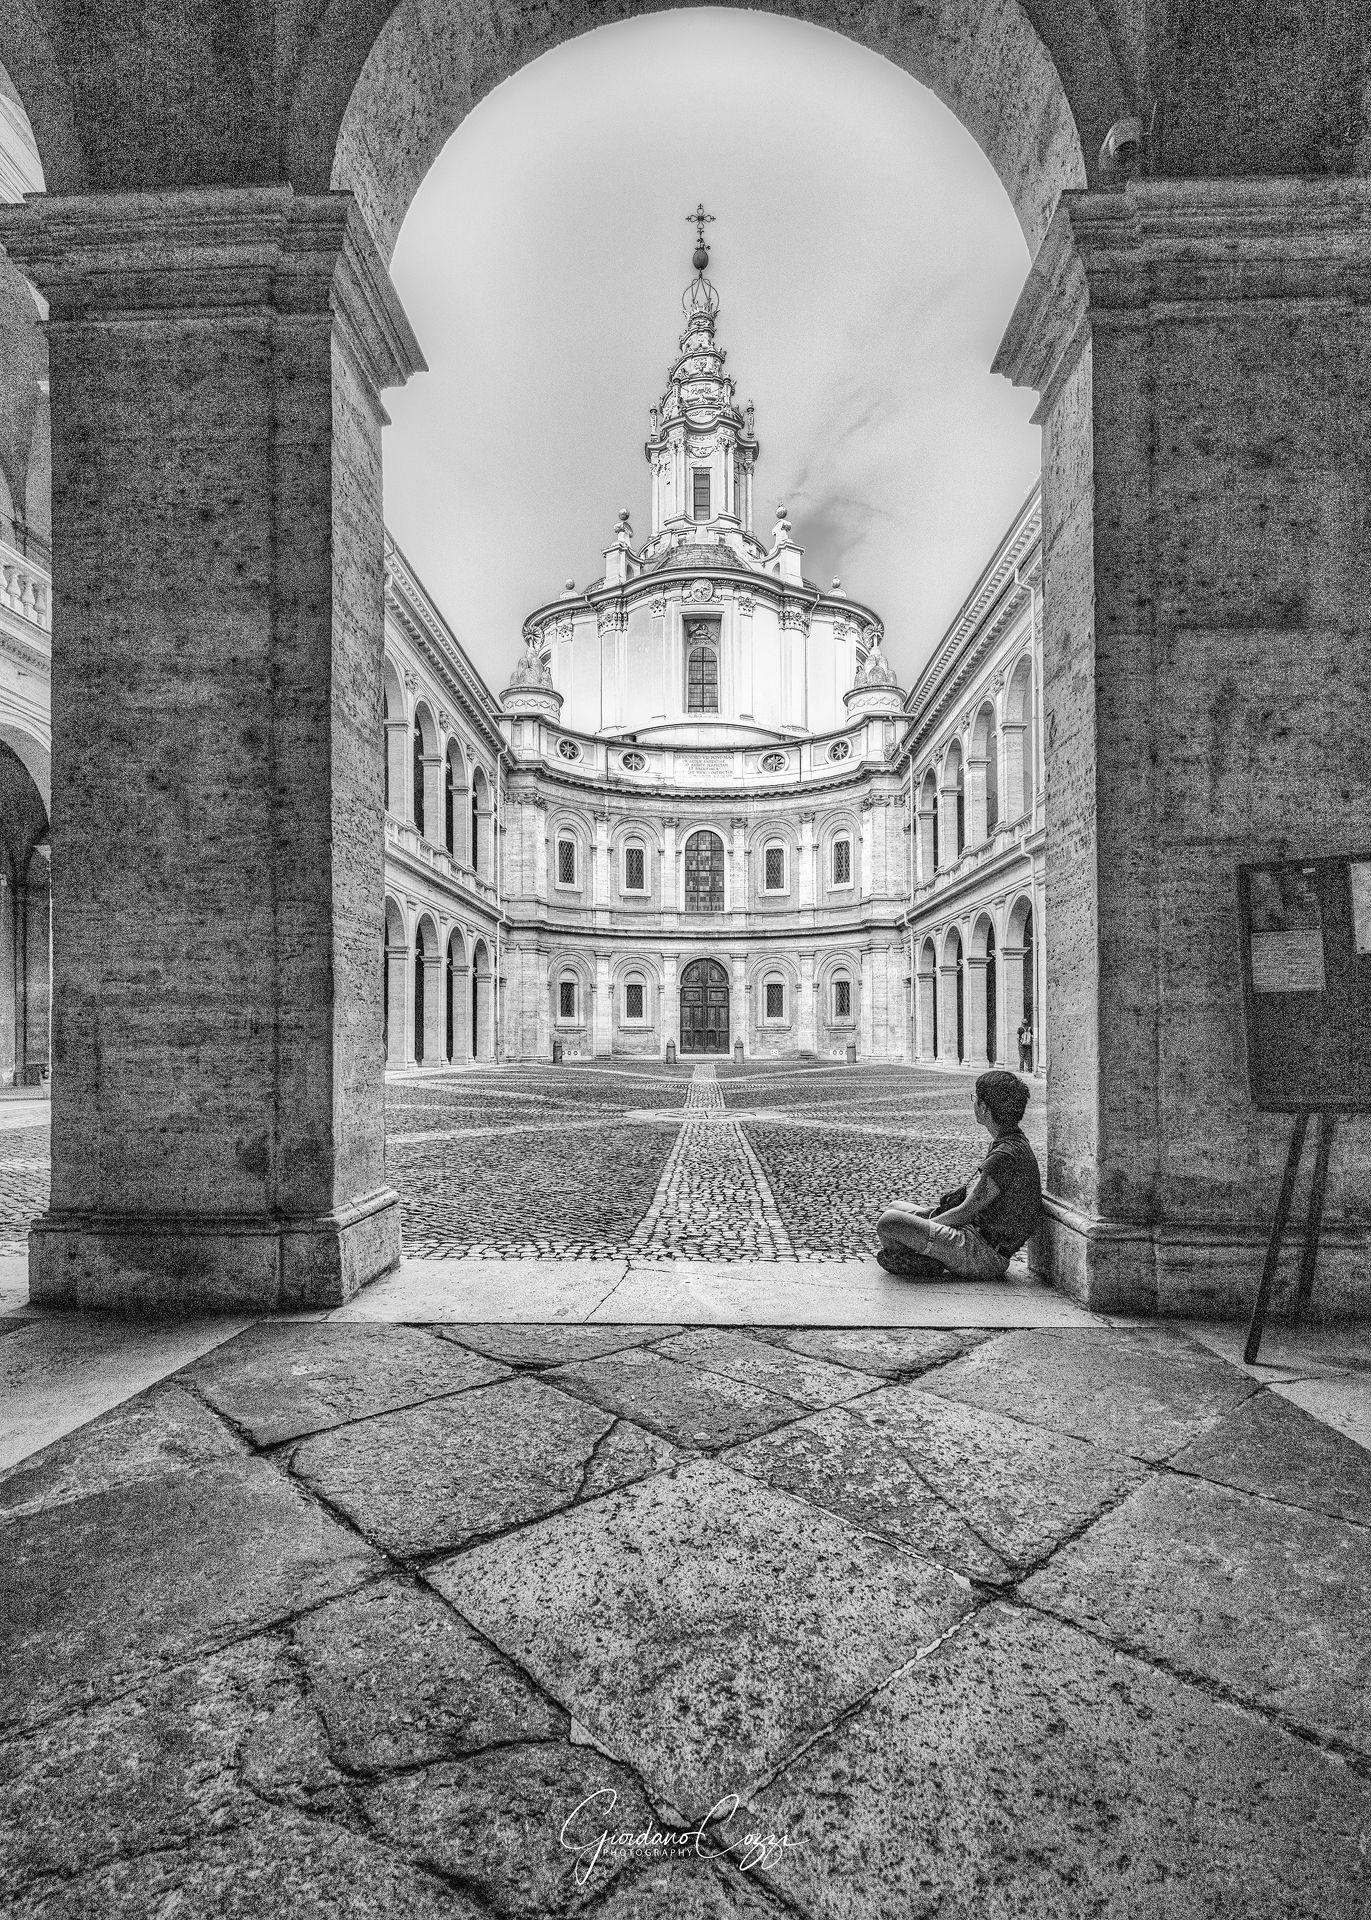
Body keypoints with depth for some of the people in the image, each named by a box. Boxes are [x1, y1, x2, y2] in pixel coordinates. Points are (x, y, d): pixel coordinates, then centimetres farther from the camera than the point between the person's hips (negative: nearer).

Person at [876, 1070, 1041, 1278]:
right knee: (895, 1207, 17)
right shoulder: (1014, 1144, 12)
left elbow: (966, 1212, -19)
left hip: (983, 1256, -11)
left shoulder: (1007, 1156, -23)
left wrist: (920, 1227, -6)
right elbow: (973, 1200, 18)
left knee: (888, 1222, -23)